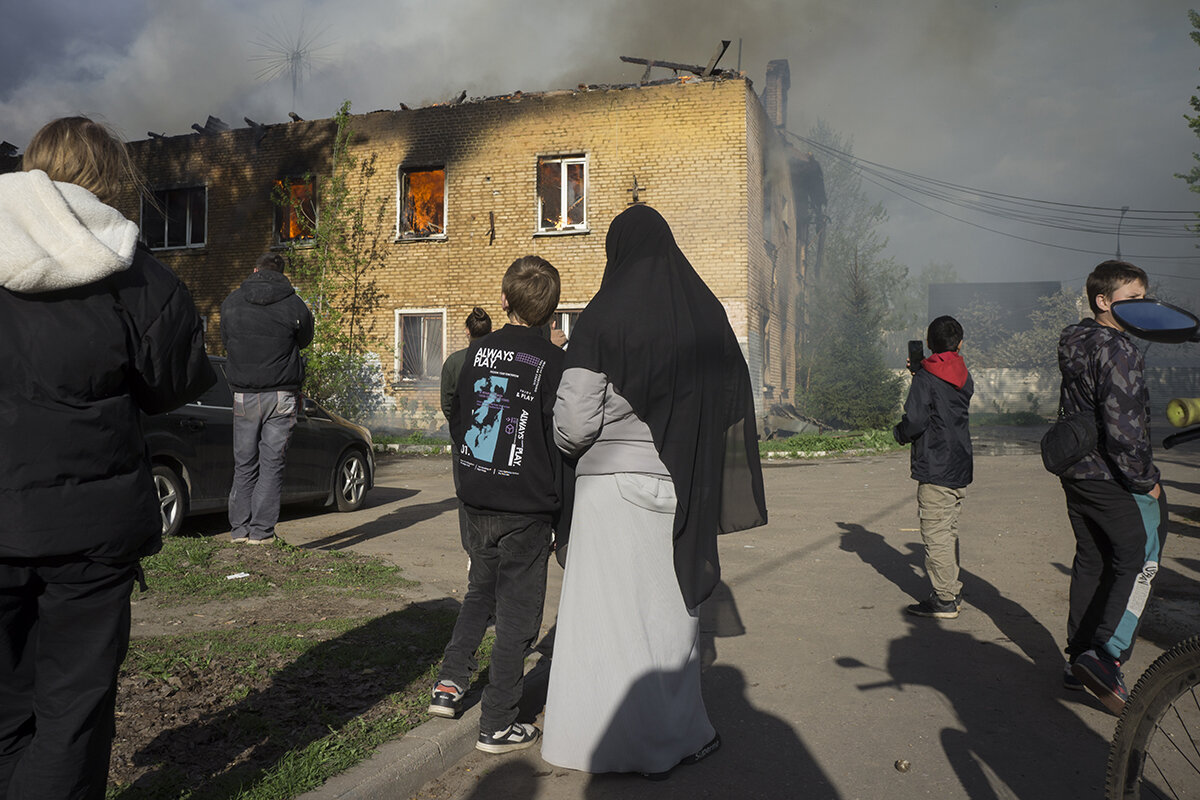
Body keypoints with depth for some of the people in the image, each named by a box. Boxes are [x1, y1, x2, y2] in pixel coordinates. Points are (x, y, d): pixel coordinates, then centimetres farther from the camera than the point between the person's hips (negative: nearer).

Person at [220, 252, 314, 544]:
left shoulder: (231, 303, 2)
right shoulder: (294, 305, -5)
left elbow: (226, 342, 14)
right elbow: (304, 339, 10)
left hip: (243, 396, 2)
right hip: (281, 396, -2)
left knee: (244, 465, 11)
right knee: (272, 464, 2)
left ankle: (240, 528, 15)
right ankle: (261, 531, 3)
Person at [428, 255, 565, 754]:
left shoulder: (478, 351, 2)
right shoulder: (552, 361, -11)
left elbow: (456, 420, 11)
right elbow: (562, 439, -10)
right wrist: (560, 506, 1)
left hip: (476, 500, 5)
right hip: (527, 507, -4)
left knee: (480, 592, 26)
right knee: (516, 612, 6)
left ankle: (450, 681, 21)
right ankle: (497, 726, 14)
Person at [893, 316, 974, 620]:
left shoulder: (926, 377, -11)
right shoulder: (965, 377, 10)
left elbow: (915, 419, -20)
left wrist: (899, 432, 2)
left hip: (935, 468, -8)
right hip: (961, 467, 8)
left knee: (936, 533, -3)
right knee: (949, 531, 16)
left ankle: (944, 600, 0)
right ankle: (952, 590, 23)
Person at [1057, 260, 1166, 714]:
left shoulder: (1075, 347, 11)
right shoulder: (1118, 350, -18)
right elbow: (1122, 426, -23)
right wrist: (1146, 480, -13)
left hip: (1076, 473, 9)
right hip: (1113, 478, -9)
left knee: (1090, 563, 15)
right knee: (1138, 562, -1)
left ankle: (1079, 660, 21)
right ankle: (1106, 656, -9)